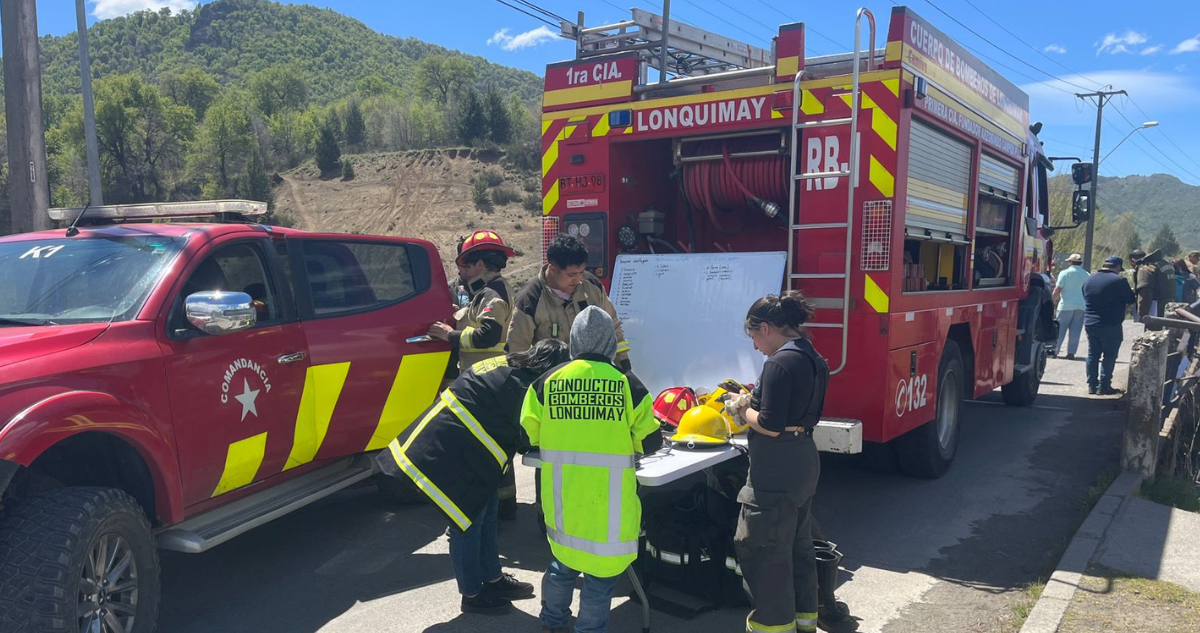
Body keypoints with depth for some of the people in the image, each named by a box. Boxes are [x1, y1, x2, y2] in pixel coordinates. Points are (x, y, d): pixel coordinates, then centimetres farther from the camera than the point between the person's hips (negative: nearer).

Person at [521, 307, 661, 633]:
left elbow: (531, 434, 4)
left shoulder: (547, 382, -3)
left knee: (564, 559, 24)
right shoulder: (628, 384, -8)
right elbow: (650, 443, -3)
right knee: (602, 568, 11)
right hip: (607, 500, -4)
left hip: (563, 497, 4)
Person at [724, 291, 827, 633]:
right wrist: (754, 402, 10)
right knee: (798, 542, 21)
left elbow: (771, 425, -24)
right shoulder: (812, 358, 8)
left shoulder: (780, 362, -21)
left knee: (761, 545, 5)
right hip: (804, 461, 10)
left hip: (777, 469, -10)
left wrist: (742, 410, -6)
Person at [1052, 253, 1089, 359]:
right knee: (1075, 330, 5)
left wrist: (1053, 300, 4)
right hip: (1081, 306, 3)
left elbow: (1057, 290, -9)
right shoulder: (1086, 275, 8)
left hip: (1066, 305, -3)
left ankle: (1055, 350, 3)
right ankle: (1071, 352, 4)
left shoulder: (1065, 273, -5)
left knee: (1060, 329, 2)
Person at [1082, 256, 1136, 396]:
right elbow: (1131, 299, -5)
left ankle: (1092, 384, 13)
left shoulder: (1089, 280, 9)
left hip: (1090, 324, 6)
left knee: (1093, 354, 11)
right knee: (1109, 355, 2)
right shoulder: (1119, 280, -11)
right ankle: (1104, 385, 1)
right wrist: (1132, 293, 16)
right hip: (1110, 326, -6)